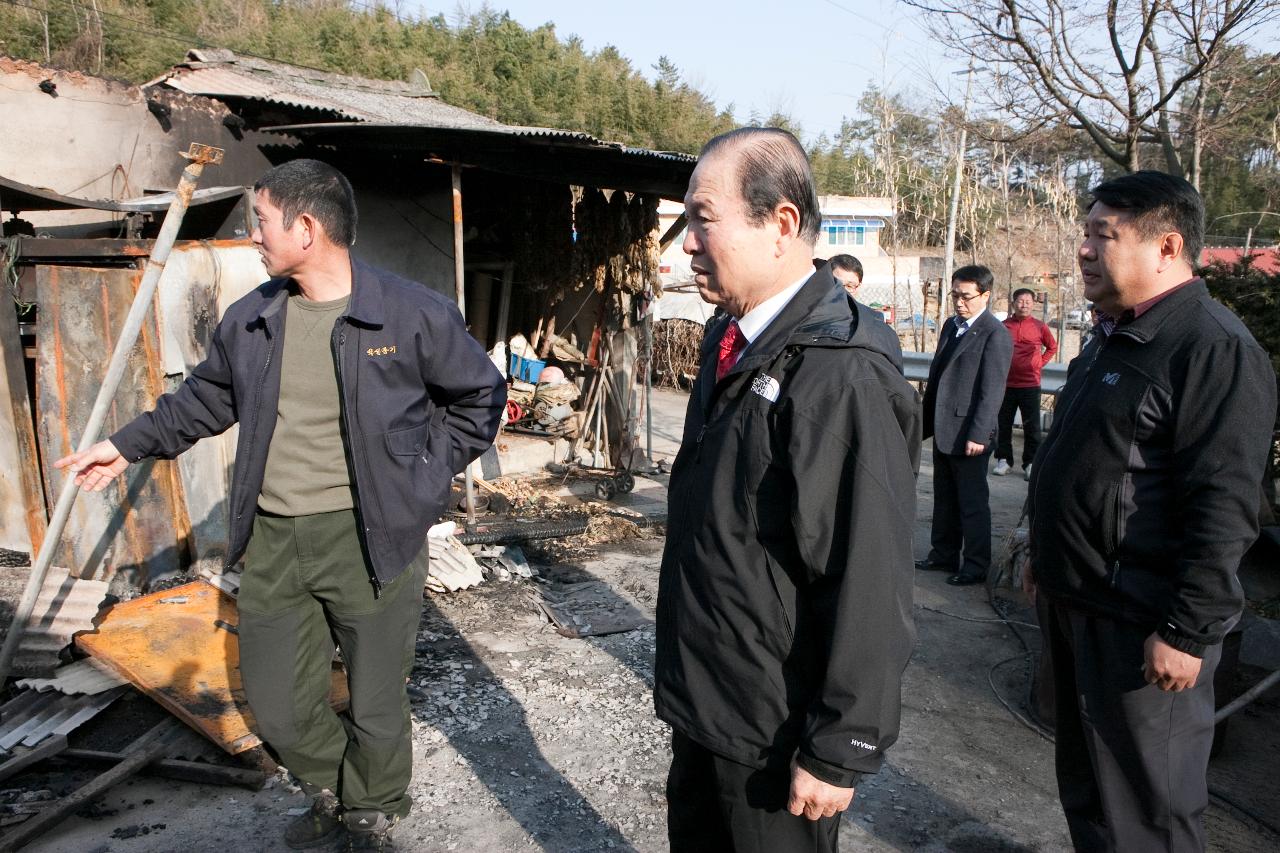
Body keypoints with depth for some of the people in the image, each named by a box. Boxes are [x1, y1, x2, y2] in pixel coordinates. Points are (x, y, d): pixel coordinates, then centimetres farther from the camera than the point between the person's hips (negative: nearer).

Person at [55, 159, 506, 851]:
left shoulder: (412, 314, -8)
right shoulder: (249, 320, 7)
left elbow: (481, 393, 3)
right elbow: (206, 398, 24)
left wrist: (426, 473, 0)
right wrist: (129, 445, 23)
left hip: (370, 535, -4)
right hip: (271, 540, 5)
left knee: (376, 707, 9)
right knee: (277, 710, 13)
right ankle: (333, 795, 43)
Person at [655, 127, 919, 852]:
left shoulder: (845, 378, -26)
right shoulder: (729, 339, 3)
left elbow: (871, 591, -25)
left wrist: (839, 754, -18)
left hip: (776, 732, -8)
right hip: (700, 702, 8)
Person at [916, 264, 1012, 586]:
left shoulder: (995, 334, -12)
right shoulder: (950, 325, 13)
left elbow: (992, 391, -16)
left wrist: (978, 435, -19)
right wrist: (926, 420, 15)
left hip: (968, 434, -8)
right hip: (943, 431, 8)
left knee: (973, 503, 3)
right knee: (944, 499, 16)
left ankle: (976, 565, 14)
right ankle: (944, 555, 28)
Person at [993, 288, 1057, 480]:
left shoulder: (1040, 327, 1)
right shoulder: (1004, 325, 2)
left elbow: (1052, 346, 16)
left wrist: (1041, 362, 5)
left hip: (1030, 385, -1)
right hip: (1006, 384, 1)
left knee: (1031, 427, 1)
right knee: (1003, 425, 7)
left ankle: (1030, 464, 8)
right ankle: (1004, 460, 18)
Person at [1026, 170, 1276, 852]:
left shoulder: (1214, 349, -17)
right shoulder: (1113, 338, 13)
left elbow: (1224, 508, -22)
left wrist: (1186, 630, -22)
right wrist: (1046, 557, 21)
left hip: (1140, 621, -9)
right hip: (1074, 602, 9)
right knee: (1084, 781, 21)